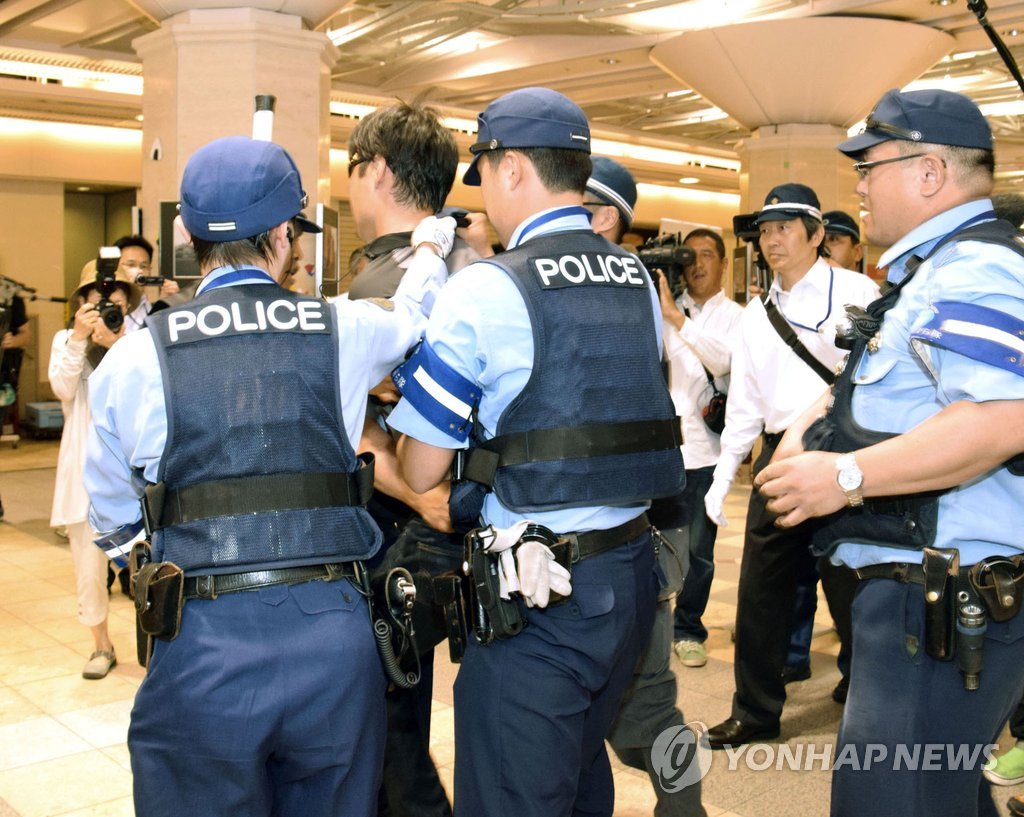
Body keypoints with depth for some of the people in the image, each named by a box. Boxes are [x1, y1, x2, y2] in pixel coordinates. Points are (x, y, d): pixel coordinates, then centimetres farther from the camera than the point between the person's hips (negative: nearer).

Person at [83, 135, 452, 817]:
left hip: (200, 641, -1)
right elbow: (412, 314, 25)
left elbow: (112, 521, 11)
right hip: (334, 637, 1)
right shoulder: (348, 331, 0)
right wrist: (431, 244, 44)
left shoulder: (133, 359, -1)